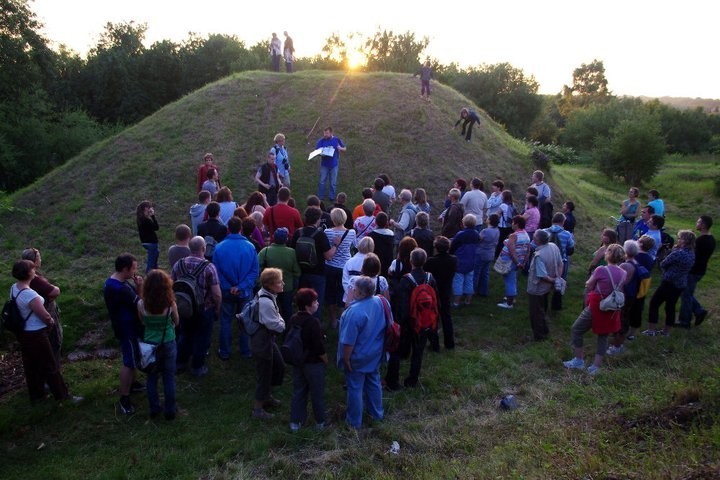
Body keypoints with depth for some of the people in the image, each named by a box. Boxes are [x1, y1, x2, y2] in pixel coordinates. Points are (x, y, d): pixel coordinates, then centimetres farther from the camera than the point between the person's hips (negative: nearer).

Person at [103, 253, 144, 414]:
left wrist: (137, 287, -6)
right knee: (129, 363, 1)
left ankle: (130, 383, 44)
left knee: (133, 358, 25)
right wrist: (140, 287, -17)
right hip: (128, 330, -10)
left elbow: (133, 297, 8)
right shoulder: (120, 289, -32)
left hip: (127, 327, 10)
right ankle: (124, 398, 12)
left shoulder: (114, 281, 1)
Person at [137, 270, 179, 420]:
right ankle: (170, 411, 27)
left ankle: (154, 409, 32)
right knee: (169, 379, 15)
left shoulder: (141, 304, -17)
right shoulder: (170, 304, -19)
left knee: (152, 378, 19)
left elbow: (142, 323, 0)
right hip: (168, 345, -1)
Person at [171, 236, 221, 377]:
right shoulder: (209, 267, -22)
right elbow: (217, 294, -22)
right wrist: (217, 310, -5)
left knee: (185, 334, 26)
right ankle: (197, 367, 29)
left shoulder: (178, 264, -9)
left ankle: (181, 361, 41)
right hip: (204, 310, -4)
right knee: (201, 338, 15)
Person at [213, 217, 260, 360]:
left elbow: (216, 273, -11)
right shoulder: (250, 247, -12)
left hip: (227, 293, 0)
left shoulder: (219, 248, -13)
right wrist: (241, 286, -13)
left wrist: (228, 288, -7)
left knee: (226, 322, 15)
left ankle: (224, 352, 27)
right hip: (245, 292, 0)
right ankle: (246, 352, 27)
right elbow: (255, 271, -12)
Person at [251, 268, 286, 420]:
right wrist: (287, 325, -6)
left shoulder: (265, 294, -2)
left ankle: (267, 396, 45)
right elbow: (276, 325, -25)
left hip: (268, 339, 10)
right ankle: (257, 409, 25)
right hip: (262, 342, -10)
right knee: (264, 374, 7)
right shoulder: (266, 302, -32)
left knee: (279, 366, 24)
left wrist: (280, 321, -10)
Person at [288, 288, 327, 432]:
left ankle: (295, 422, 27)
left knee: (298, 392, 18)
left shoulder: (292, 320, -4)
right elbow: (320, 348, -22)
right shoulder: (313, 322, -25)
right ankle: (320, 422, 27)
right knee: (317, 393, 11)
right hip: (313, 364, -6)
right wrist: (326, 361, -5)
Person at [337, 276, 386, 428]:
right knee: (374, 382, 25)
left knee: (355, 388, 13)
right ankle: (377, 413, 44)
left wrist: (346, 359, -13)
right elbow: (385, 326, 3)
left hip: (358, 358, -6)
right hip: (375, 354, 7)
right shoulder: (380, 302, -13)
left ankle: (354, 420, 31)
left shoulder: (355, 311, -34)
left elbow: (348, 341, -27)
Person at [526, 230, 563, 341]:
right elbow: (560, 264, 0)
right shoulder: (554, 246, -10)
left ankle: (539, 335, 29)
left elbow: (542, 276, -30)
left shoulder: (539, 255, -34)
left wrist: (553, 280, -14)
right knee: (543, 310, 28)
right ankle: (544, 331, 44)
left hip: (537, 289, -8)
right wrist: (558, 278, -2)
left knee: (536, 313, 13)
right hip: (547, 287, 8)